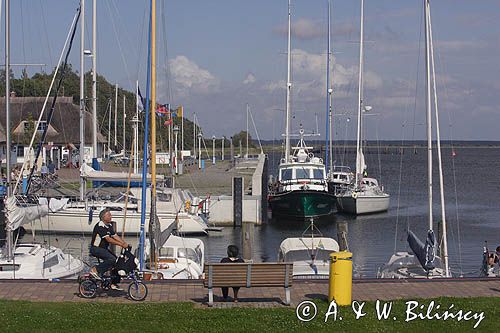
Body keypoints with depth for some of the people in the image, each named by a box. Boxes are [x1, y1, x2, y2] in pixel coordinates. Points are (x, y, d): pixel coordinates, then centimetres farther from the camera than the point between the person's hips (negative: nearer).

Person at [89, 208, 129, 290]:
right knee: (112, 259, -28)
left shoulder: (109, 226, 10)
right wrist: (121, 244, -28)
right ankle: (95, 270, -14)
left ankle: (114, 284, 4)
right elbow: (108, 239, -26)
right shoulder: (100, 226, -20)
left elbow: (115, 236, 8)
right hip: (96, 249, -9)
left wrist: (125, 243, -7)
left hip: (104, 248, 9)